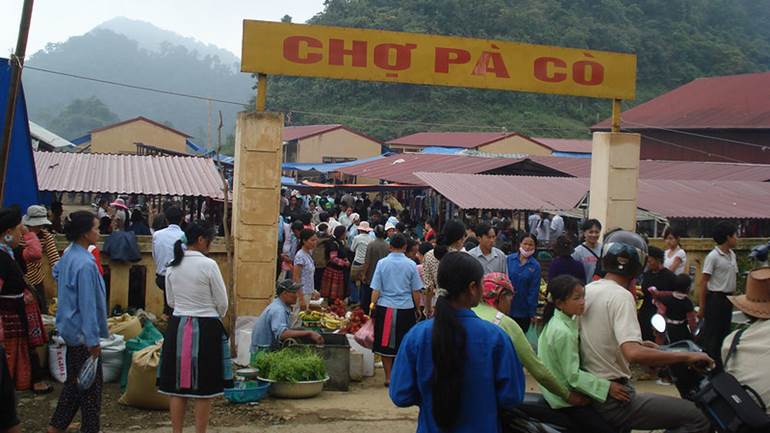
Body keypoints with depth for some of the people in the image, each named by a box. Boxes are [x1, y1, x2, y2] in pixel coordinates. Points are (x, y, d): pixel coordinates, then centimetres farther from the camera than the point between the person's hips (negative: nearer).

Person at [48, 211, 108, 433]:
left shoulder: (69, 254, 4)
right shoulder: (85, 264, -24)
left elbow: (56, 272, 24)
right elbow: (88, 304, -24)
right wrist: (93, 340, -19)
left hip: (72, 329, 10)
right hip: (83, 332, -10)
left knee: (74, 381, 20)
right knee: (91, 384, 3)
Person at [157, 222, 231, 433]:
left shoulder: (172, 266, 3)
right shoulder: (208, 265, -13)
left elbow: (171, 301, 12)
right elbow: (222, 302, -6)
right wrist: (216, 318, 13)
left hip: (178, 326, 5)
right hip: (205, 328, -5)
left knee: (177, 386, 10)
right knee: (204, 388, 4)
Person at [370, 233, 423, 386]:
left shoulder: (382, 263, -2)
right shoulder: (411, 265, -2)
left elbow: (376, 289, -2)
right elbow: (416, 291, 2)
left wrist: (373, 305, 7)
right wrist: (417, 309, 13)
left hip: (385, 309, 0)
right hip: (406, 309, 0)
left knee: (386, 343, 10)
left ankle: (388, 376, 13)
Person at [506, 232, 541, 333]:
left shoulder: (535, 266, -6)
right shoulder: (509, 259, -5)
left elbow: (534, 291, -5)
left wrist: (532, 313, -5)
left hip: (523, 311, 0)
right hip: (506, 308, 1)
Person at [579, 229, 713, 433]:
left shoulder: (587, 290, 8)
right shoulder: (621, 296, -17)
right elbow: (633, 353, -31)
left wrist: (639, 344, 25)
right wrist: (686, 356, -22)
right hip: (613, 399, -9)